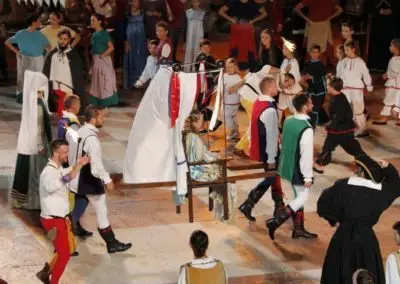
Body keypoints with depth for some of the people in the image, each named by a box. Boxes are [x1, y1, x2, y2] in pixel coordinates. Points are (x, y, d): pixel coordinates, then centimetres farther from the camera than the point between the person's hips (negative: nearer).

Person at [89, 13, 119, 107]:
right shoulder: (94, 34, 8)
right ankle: (98, 102, 22)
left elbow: (111, 47, -20)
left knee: (105, 81, -2)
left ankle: (106, 102, 3)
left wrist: (102, 55, -16)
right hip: (95, 60, 8)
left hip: (103, 60, -8)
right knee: (97, 81, 14)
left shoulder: (103, 33, -13)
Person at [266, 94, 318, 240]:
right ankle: (275, 221, -4)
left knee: (298, 196, 19)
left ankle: (298, 229, 27)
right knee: (302, 198, 6)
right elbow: (306, 155, -24)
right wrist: (308, 177, -17)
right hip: (298, 169, -8)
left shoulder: (288, 121, 0)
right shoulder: (306, 129, -26)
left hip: (288, 166, 8)